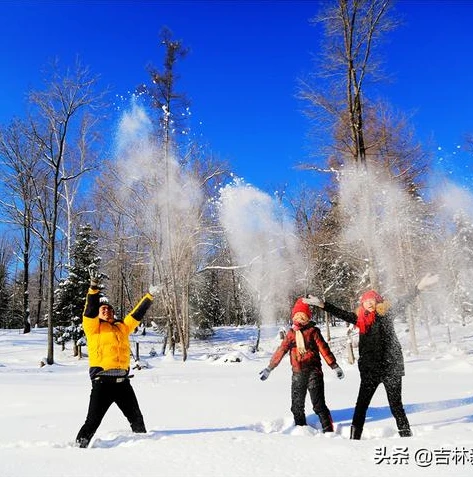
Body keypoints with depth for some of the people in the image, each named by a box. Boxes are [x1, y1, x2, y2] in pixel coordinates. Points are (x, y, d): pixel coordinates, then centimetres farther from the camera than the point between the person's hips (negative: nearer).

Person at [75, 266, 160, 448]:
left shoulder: (122, 327, 17)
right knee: (93, 420, -7)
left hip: (123, 382, 6)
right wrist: (94, 287, -23)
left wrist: (149, 296, 25)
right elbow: (90, 309, -11)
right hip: (102, 382, -5)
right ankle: (80, 444, 8)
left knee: (136, 418, 19)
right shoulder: (93, 326, 3)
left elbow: (137, 314, 24)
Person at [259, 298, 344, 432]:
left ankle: (328, 430, 4)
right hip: (298, 374, 4)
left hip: (313, 372, -4)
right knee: (297, 406, 9)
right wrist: (269, 368, 10)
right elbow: (280, 351, 11)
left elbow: (324, 349, -3)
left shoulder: (313, 331, -1)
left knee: (319, 405, -5)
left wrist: (334, 366, -9)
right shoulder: (291, 334, 9)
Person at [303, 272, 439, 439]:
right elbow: (341, 313, 10)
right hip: (369, 369, 3)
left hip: (391, 367, -3)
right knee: (361, 405, 7)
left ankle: (406, 435, 17)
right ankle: (355, 437, 15)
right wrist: (322, 304, 9)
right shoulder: (360, 318, 7)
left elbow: (403, 302, -7)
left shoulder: (386, 313, -1)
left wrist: (419, 287, -16)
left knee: (396, 405, 3)